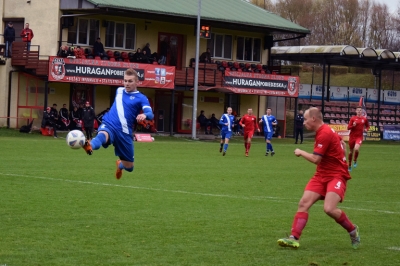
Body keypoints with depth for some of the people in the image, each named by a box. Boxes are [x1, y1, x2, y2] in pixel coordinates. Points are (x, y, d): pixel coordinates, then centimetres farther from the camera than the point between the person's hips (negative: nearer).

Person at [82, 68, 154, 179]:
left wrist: (144, 115, -42)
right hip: (109, 125, 1)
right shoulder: (119, 90, 13)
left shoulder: (141, 98, -2)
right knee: (102, 135, -38)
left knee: (129, 167, 9)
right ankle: (90, 146, -76)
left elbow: (150, 114, -20)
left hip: (124, 132, -1)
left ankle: (120, 165, 48)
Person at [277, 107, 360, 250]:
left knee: (329, 209, -24)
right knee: (303, 203, -6)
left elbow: (315, 159, -20)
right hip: (321, 175, 9)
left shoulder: (324, 134, -18)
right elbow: (342, 144, 25)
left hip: (336, 176, -9)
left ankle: (353, 231, 2)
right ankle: (294, 238, -9)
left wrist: (300, 152, -4)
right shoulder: (326, 130, 11)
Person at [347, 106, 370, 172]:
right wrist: (353, 125, -21)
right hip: (352, 136, 1)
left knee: (356, 149, -26)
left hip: (359, 137, -1)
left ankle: (355, 161, 2)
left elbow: (367, 126, 20)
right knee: (351, 151, 9)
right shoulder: (353, 118, -1)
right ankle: (349, 166, 27)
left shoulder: (364, 119, 3)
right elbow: (348, 128, -2)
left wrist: (366, 129, -2)